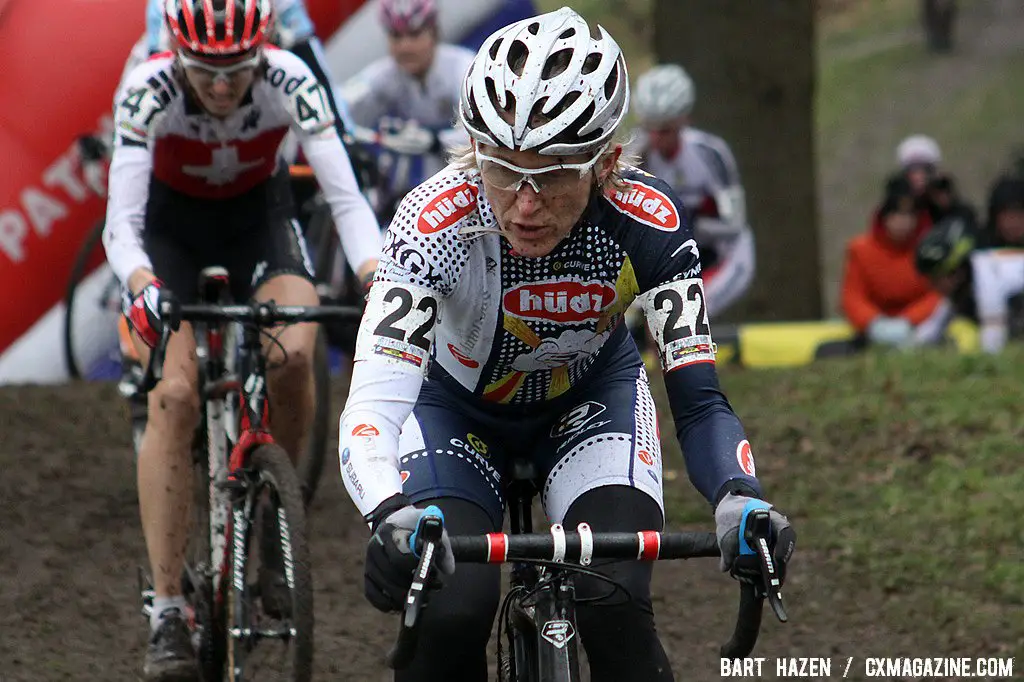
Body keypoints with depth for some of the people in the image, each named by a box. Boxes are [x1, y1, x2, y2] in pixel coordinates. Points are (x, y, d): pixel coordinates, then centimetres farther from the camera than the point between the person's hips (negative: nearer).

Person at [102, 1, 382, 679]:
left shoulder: (290, 81, -29)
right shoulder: (150, 90, -31)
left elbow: (346, 197, -31)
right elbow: (121, 221, -35)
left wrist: (378, 280, -49)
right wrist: (143, 288, -55)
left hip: (258, 216, 1)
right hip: (171, 223, -1)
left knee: (294, 354, -28)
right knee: (174, 397, -20)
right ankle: (168, 610, -17)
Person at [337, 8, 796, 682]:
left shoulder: (646, 223, -31)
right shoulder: (437, 222, -37)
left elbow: (698, 397, -32)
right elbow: (371, 408, -45)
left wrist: (741, 500, -53)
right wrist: (393, 518, -66)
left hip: (589, 397, 1)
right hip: (459, 406, -1)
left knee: (615, 607, -24)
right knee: (450, 614, -25)